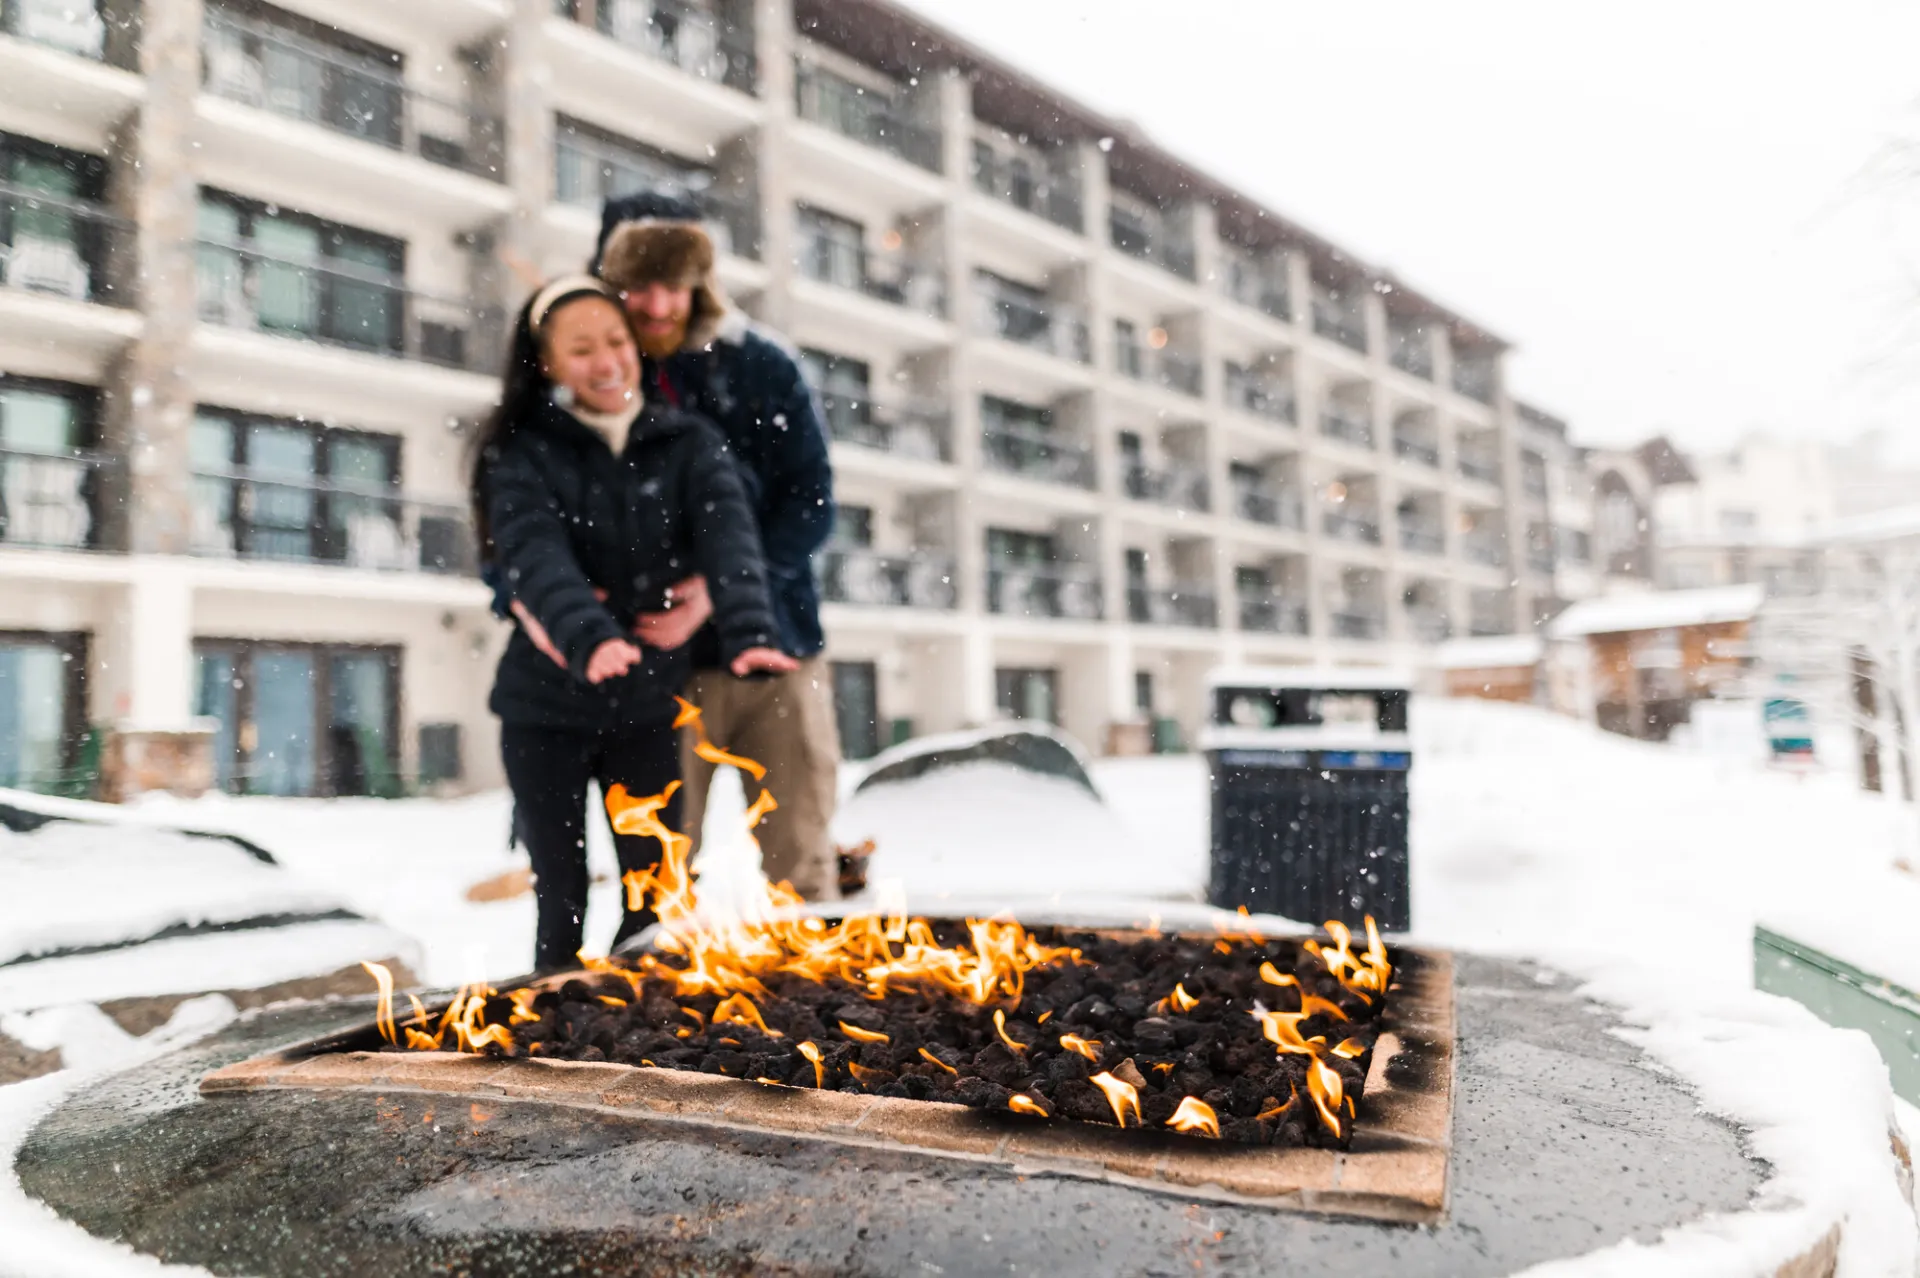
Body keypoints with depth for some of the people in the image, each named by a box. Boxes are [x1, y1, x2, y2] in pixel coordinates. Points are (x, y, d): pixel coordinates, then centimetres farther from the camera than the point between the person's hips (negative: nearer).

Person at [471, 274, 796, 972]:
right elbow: (534, 556, -23)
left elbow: (728, 538, -17)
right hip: (545, 708, -1)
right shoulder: (521, 453, -5)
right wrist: (588, 635, -43)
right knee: (563, 902, 6)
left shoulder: (690, 443, -1)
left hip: (647, 706, 2)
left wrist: (748, 634, -37)